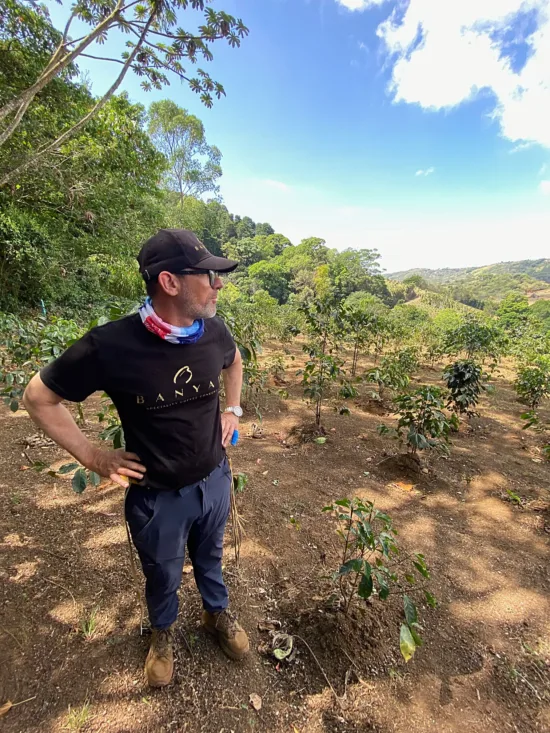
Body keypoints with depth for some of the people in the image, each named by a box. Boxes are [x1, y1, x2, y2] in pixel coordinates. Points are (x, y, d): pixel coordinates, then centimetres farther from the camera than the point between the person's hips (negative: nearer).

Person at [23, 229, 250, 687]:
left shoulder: (213, 331, -15)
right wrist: (93, 457, -12)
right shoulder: (111, 346, -28)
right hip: (158, 495, -3)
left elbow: (234, 360, 11)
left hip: (216, 479, 3)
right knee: (163, 576, 26)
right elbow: (39, 397, -11)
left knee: (209, 557, 30)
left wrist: (232, 411, 4)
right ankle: (164, 632, 59)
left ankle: (218, 612, 60)